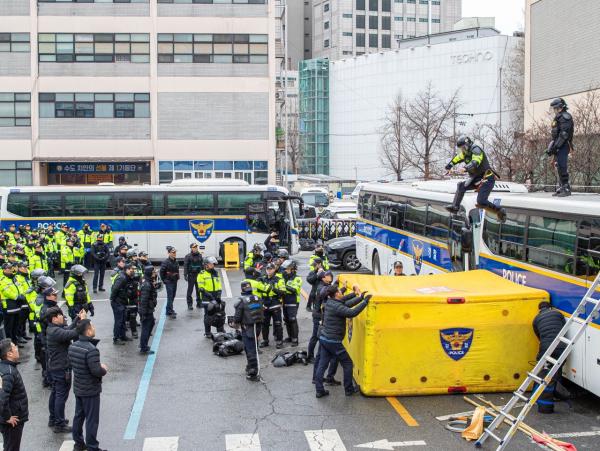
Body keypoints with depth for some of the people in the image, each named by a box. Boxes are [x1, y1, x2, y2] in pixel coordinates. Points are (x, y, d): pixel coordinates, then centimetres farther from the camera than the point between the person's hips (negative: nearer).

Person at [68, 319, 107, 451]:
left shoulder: (73, 346, -2)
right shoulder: (91, 350, -28)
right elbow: (96, 371, -30)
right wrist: (104, 369, -7)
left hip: (78, 388, 8)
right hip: (91, 390, -8)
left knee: (78, 415, 19)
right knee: (92, 420, 3)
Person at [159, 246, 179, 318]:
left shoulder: (176, 261, 8)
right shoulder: (165, 262, -14)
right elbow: (162, 272, -12)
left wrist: (177, 277, 9)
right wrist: (164, 280, -8)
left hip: (175, 281, 7)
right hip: (169, 282, -7)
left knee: (173, 296, 13)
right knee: (170, 296, -8)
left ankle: (169, 310, 26)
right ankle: (170, 312, -7)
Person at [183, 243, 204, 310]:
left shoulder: (200, 255, 10)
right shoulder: (188, 256, -5)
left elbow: (202, 265, 17)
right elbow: (185, 266, -7)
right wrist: (185, 275, -13)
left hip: (199, 274, 4)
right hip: (191, 275, -4)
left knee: (199, 290, 8)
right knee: (190, 290, -1)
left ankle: (199, 303, 18)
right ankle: (189, 304, 5)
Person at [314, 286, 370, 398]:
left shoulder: (330, 303, 5)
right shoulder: (337, 307, -21)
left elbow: (347, 304, 9)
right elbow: (352, 313, -31)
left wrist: (361, 297, 6)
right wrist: (365, 301, -26)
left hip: (323, 338, 9)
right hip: (333, 342, -8)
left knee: (322, 365, 10)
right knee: (347, 363, 8)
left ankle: (319, 390, 13)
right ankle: (349, 389, 18)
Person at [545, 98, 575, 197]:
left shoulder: (565, 117, -9)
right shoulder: (559, 117, 21)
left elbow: (564, 134, -20)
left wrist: (555, 146, -23)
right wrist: (552, 148, 18)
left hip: (563, 146, -10)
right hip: (559, 147, 10)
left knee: (562, 166, -14)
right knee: (559, 167, 12)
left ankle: (566, 189, -15)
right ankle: (561, 188, 17)